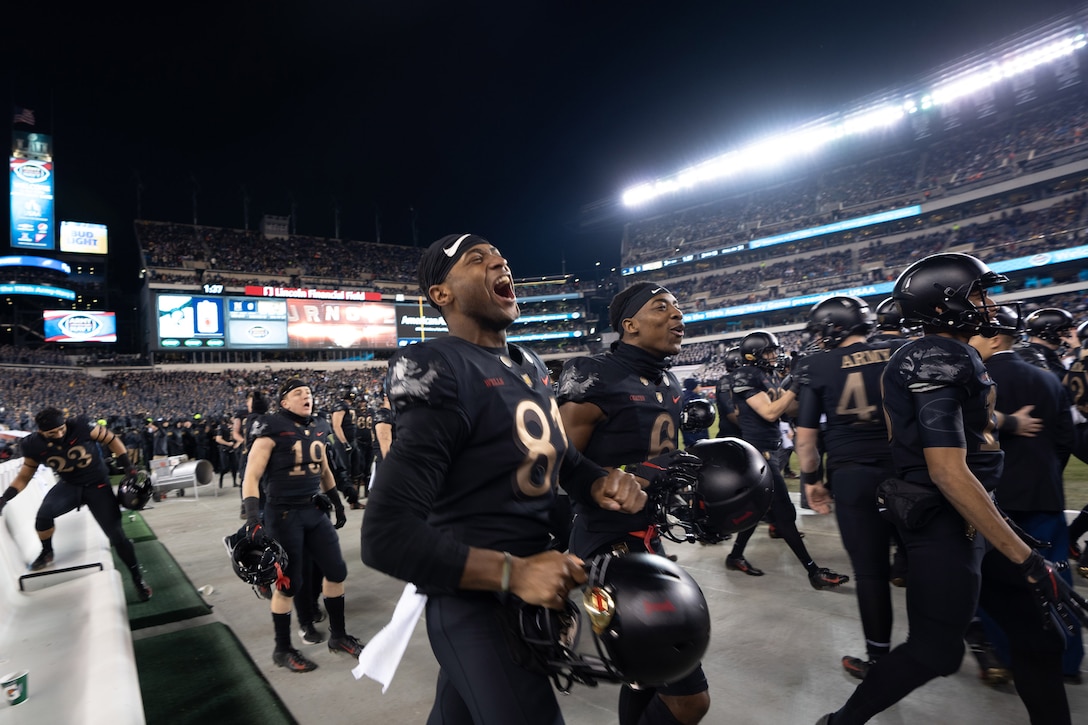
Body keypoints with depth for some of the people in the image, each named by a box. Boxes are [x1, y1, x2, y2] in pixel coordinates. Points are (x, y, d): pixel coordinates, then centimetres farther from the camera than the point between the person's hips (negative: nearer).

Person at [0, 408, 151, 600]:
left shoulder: (80, 427, -25)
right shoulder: (35, 446, -14)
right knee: (44, 514, -28)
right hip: (70, 485, 3)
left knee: (116, 535, -8)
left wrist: (128, 466, -11)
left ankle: (137, 578, 8)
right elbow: (24, 476, 2)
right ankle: (47, 553, 7)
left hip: (98, 486, -3)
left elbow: (111, 439, -10)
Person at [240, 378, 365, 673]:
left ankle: (338, 636, 28)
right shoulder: (272, 429, -12)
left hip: (315, 510, 7)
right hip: (283, 514, -7)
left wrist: (337, 502, 26)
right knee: (288, 583, 4)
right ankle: (282, 650, 24)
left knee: (336, 571, 10)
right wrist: (253, 517, -23)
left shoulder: (317, 430, 8)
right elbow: (251, 476, -15)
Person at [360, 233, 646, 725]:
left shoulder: (531, 366, 7)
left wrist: (600, 482, -2)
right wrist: (512, 572, -29)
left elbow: (557, 458, 19)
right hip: (474, 597, -8)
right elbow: (386, 536, -27)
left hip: (528, 587, 9)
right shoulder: (442, 374, -22)